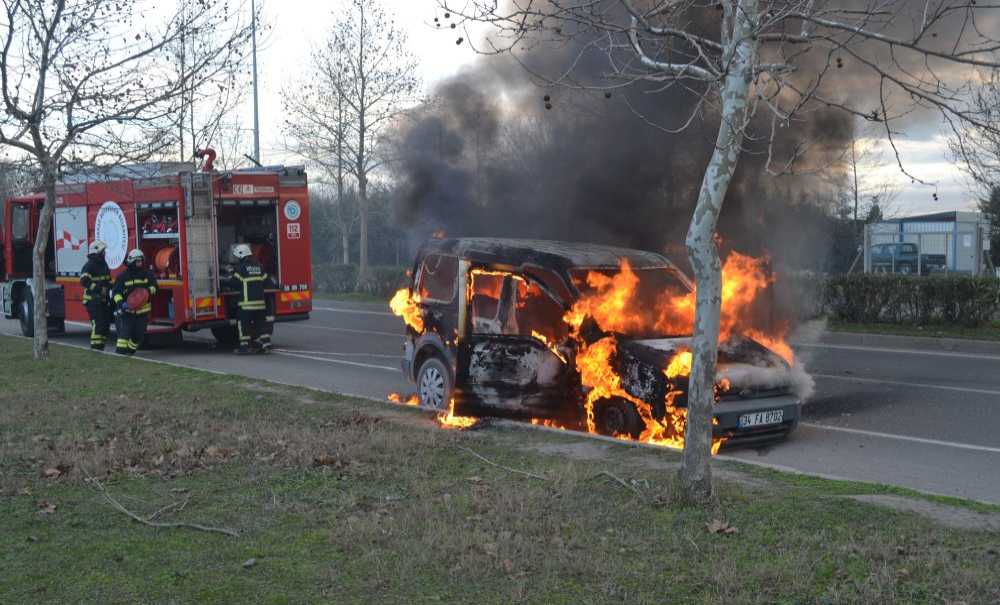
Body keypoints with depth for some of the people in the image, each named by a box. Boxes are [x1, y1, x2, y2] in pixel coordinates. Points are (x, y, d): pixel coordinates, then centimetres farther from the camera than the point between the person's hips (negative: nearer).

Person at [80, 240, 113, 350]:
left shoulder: (103, 264, 16)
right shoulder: (90, 265, -12)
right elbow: (84, 281, -23)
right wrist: (99, 289, -27)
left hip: (103, 300, 9)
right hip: (93, 301, -9)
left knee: (105, 324, 10)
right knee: (97, 324, -15)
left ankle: (100, 348, 17)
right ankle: (95, 348, -16)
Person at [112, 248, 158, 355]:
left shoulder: (147, 274, 6)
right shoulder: (123, 276, -5)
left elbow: (154, 286, 12)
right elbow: (116, 292, -7)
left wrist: (148, 291, -12)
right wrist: (121, 303, -24)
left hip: (142, 310, 4)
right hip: (127, 310, -4)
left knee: (139, 334, 6)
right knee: (124, 332, -15)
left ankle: (130, 351, 23)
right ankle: (120, 352, -15)